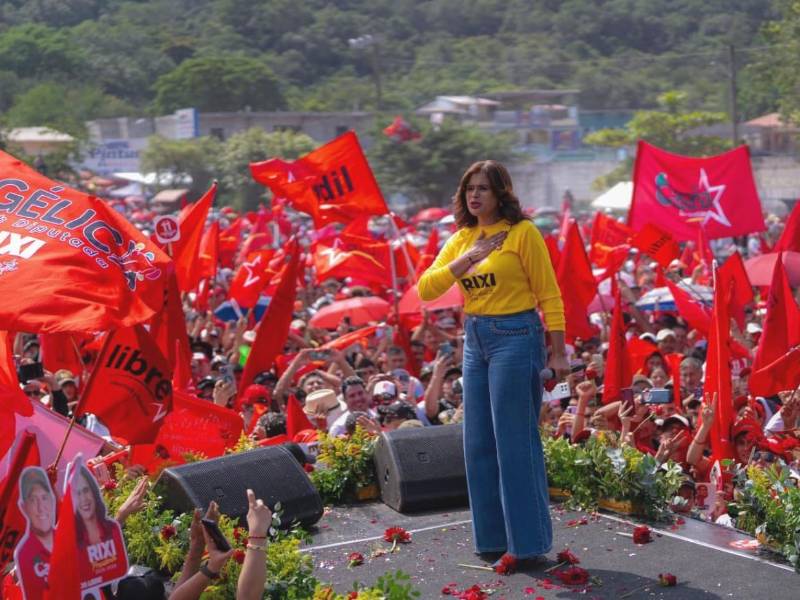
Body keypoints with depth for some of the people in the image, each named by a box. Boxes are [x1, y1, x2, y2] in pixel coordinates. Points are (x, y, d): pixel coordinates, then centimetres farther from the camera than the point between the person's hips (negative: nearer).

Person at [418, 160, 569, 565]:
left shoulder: (523, 232, -7)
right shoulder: (461, 239, 9)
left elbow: (549, 294, -7)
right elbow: (425, 289, 0)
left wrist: (559, 352, -10)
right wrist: (465, 259, -12)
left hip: (516, 338, -7)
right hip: (476, 341, 7)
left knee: (515, 441, -4)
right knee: (479, 443, 9)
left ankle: (526, 540, 5)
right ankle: (493, 536, 19)